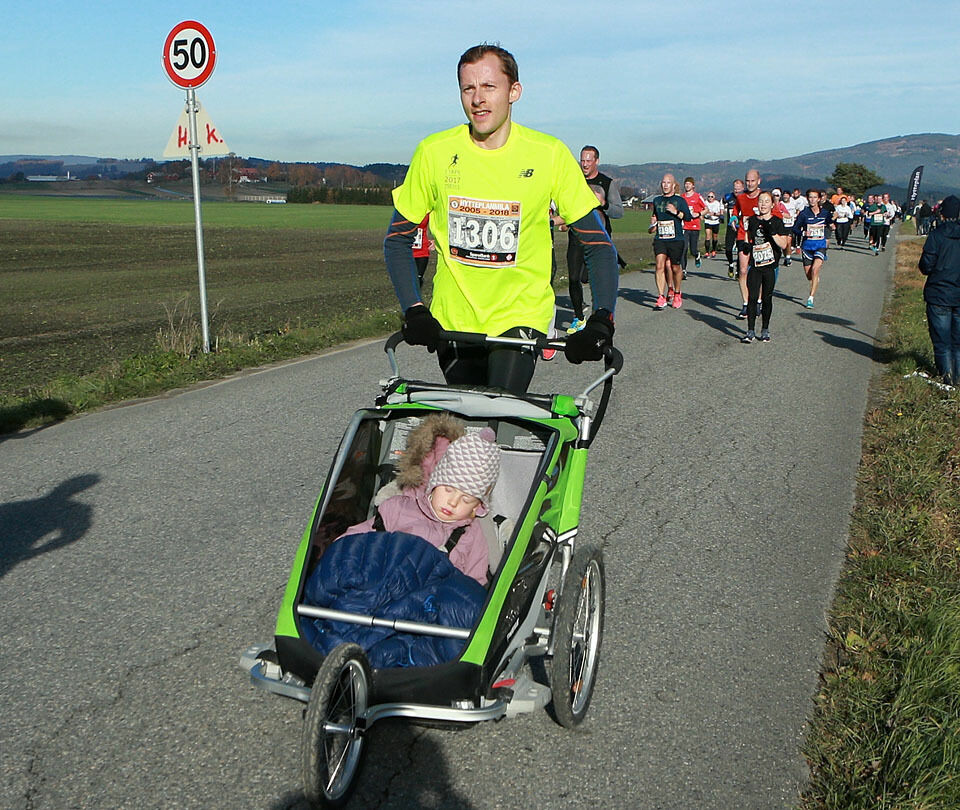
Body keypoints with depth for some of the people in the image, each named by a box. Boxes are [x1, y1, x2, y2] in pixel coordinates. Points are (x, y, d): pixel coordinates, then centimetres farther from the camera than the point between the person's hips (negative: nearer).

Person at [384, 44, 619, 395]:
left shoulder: (549, 154, -8)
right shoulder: (434, 152, -5)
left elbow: (598, 244, -6)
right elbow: (397, 238, 2)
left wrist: (601, 320, -20)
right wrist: (414, 310, -11)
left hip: (521, 317, -2)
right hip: (451, 321, 2)